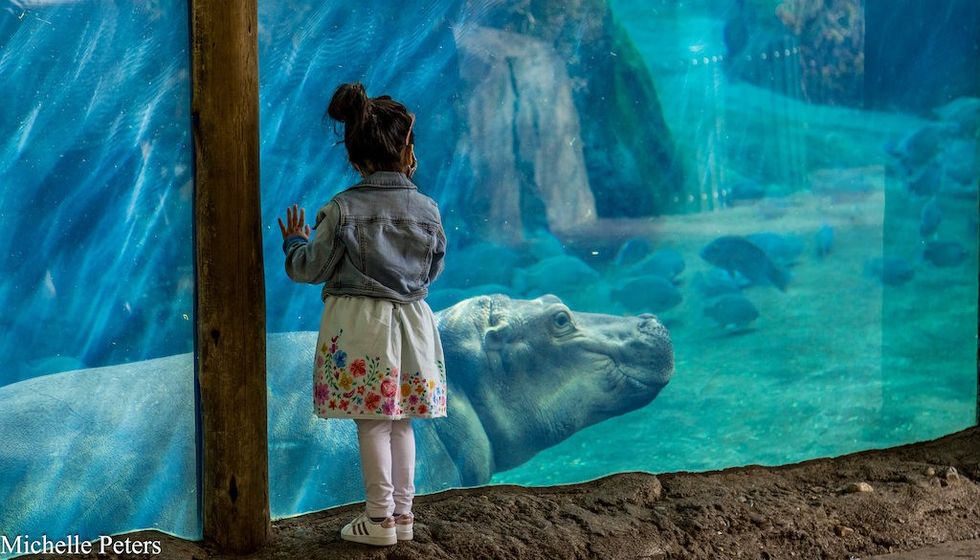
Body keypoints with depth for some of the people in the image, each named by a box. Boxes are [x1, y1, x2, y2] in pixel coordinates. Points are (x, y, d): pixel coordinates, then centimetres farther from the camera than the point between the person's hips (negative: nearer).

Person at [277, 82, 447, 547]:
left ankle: (380, 518, 7)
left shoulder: (342, 210, -12)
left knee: (373, 423, 2)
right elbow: (433, 269, 9)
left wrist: (294, 242, 15)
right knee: (400, 420, 12)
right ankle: (403, 512, 17)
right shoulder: (427, 210, -3)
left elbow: (311, 269, -6)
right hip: (410, 321, 3)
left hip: (360, 325, -3)